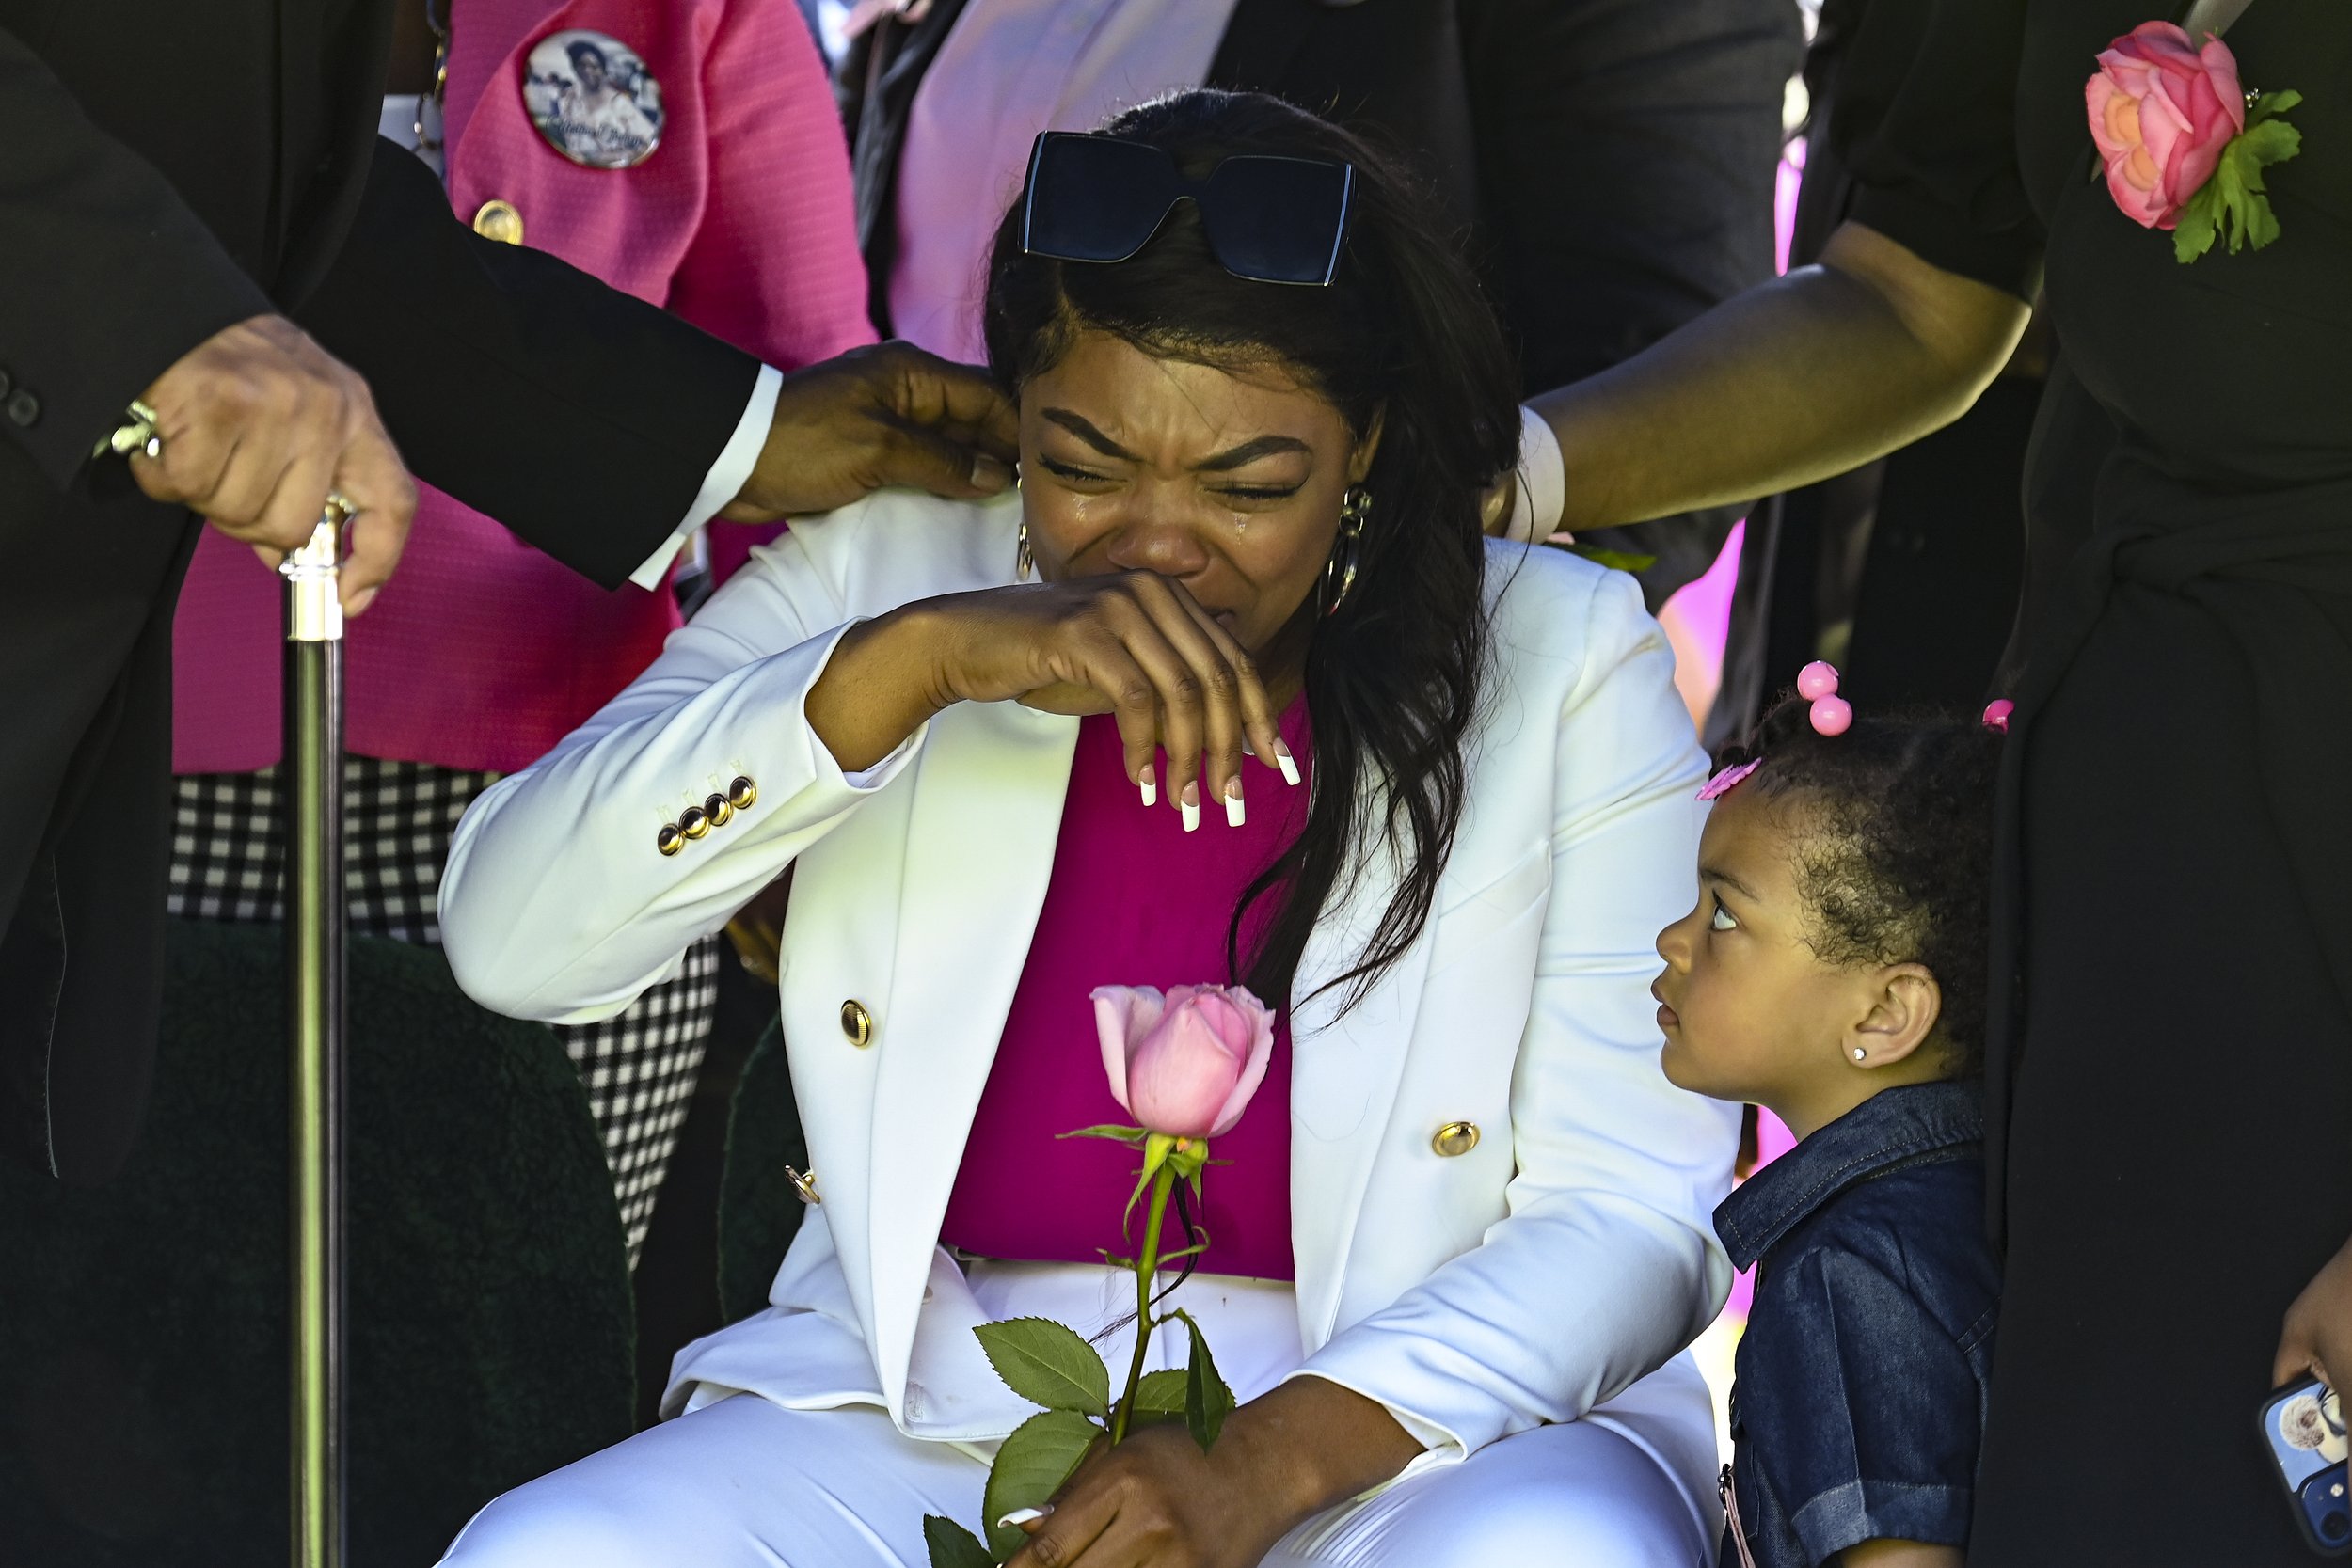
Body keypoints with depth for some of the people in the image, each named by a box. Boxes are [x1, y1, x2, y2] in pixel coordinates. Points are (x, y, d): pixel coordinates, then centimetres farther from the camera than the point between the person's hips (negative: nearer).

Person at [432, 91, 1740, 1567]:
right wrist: (919, 658, -20)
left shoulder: (1565, 666, 1)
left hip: (1418, 1427, -2)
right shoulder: (879, 580, 5)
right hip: (916, 1418, 2)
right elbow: (513, 935, -8)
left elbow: (1633, 1215, -4)